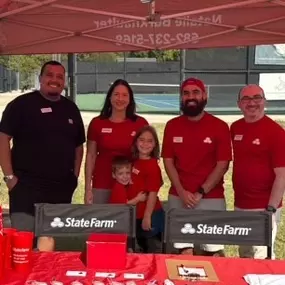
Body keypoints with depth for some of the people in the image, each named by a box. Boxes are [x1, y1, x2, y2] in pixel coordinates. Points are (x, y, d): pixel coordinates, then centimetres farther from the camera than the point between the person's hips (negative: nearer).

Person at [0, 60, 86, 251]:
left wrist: (75, 175, 11)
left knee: (57, 241, 15)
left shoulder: (71, 109, 12)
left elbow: (78, 145, 18)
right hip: (26, 186, -5)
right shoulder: (21, 104, -4)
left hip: (62, 188, 5)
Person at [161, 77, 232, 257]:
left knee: (213, 251, -1)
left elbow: (223, 165, -5)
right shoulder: (172, 126, 6)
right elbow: (168, 161, 4)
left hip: (211, 198, -2)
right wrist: (181, 192, -8)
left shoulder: (220, 127, -2)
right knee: (184, 252, 1)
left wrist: (201, 192, -11)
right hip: (178, 198, 2)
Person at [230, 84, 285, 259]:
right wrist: (238, 200, 11)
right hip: (240, 205, 6)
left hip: (263, 207, -6)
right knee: (245, 256, 17)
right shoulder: (235, 128, 7)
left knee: (261, 259, -2)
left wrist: (270, 209, -18)